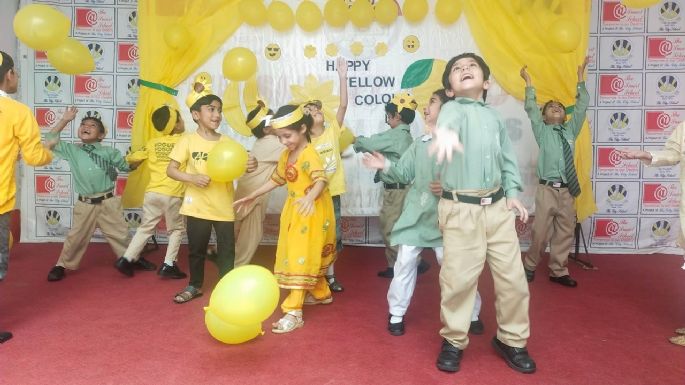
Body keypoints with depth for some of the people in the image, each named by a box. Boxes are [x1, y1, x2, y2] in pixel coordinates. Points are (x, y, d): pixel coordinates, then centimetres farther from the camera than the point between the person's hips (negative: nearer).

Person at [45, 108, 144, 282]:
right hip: (85, 204, 0)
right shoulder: (72, 150, 6)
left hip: (108, 202, 0)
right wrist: (65, 120, 0)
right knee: (76, 237, 7)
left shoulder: (109, 151, 3)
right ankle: (62, 265, 24)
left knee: (119, 234, 10)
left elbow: (127, 166, 11)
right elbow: (51, 140, 1)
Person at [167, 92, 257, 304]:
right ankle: (195, 286, 31)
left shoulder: (227, 141, 2)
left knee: (227, 249, 7)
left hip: (224, 206, 2)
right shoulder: (188, 140, -4)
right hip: (197, 206, -1)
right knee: (196, 249, 13)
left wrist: (249, 166, -23)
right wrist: (192, 178, -20)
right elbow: (171, 170, -4)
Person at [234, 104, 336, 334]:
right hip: (294, 212, 9)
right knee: (297, 255, 19)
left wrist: (310, 197, -56)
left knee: (302, 257, -10)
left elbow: (321, 180, -35)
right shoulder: (286, 155, 8)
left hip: (311, 213, -9)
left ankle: (293, 312, -8)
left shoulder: (309, 154, -20)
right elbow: (276, 180, 20)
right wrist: (251, 197, 22)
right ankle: (322, 293, 38)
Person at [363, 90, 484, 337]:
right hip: (416, 213, 5)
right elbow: (405, 175, 8)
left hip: (445, 215, -4)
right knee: (405, 262, 6)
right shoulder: (419, 143, 10)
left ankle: (472, 314, 23)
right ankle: (396, 314, 21)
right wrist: (386, 166, -7)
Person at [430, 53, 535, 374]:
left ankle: (512, 340, 30)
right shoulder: (453, 108, -3)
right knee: (458, 278, -1)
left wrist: (512, 193, 6)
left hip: (498, 206, 5)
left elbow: (507, 158, 18)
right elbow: (448, 120, -29)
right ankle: (453, 341, 22)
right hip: (461, 209, -5)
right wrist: (444, 131, -52)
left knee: (513, 277, 9)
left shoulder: (494, 116, 14)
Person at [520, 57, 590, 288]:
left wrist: (581, 79, 10)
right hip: (547, 189, -3)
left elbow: (582, 106, 12)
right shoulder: (542, 131, 7)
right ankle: (530, 265, 19)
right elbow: (530, 109, 1)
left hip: (568, 190, 4)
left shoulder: (570, 130, 15)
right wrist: (529, 83, -1)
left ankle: (558, 271, 20)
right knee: (540, 231, -1)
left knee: (565, 232, 8)